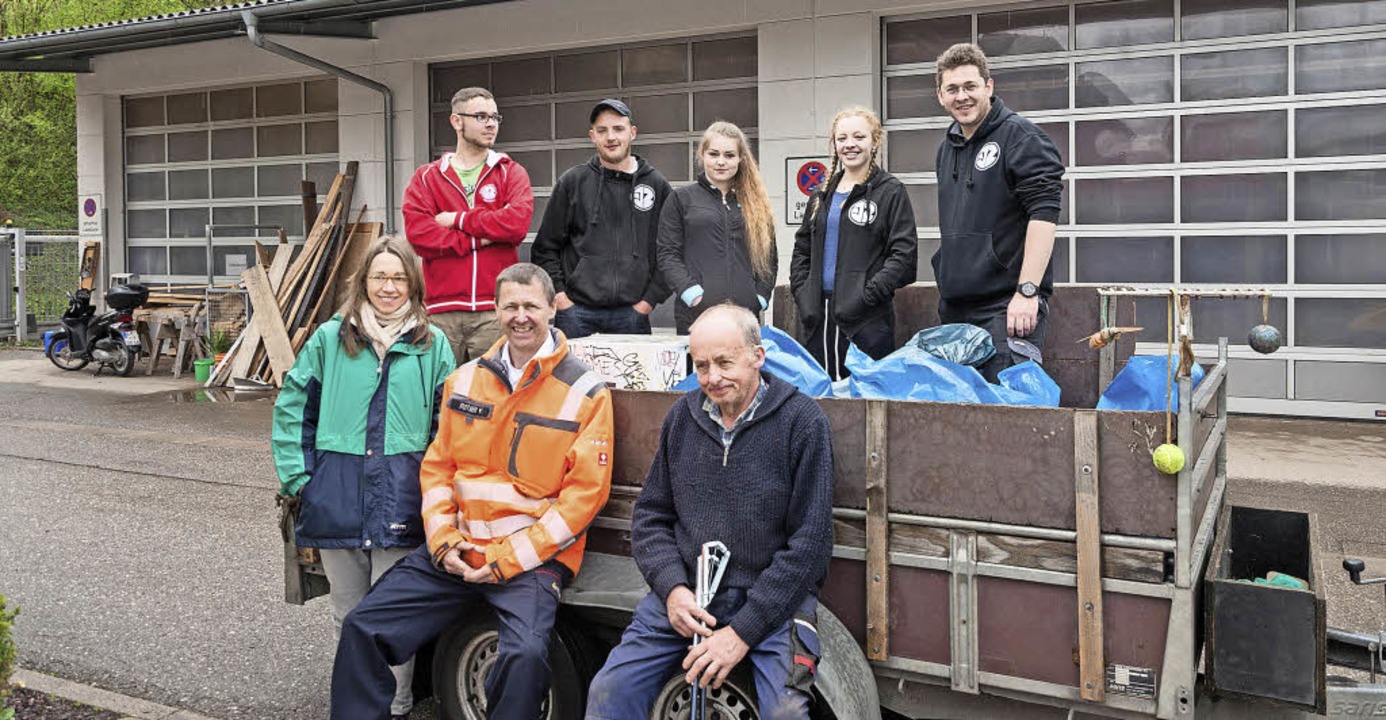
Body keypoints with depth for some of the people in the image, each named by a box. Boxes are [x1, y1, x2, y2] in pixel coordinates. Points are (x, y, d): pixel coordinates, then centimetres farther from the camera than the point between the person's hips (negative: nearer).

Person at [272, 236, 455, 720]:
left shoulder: (433, 345, 3)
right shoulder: (330, 338, 5)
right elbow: (292, 407, 9)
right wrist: (298, 475, 3)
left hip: (402, 499, -2)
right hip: (337, 497, 2)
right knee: (347, 614, 15)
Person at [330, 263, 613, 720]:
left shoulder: (585, 392, -5)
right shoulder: (465, 379, 10)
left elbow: (585, 493, -9)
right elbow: (437, 465, 13)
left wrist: (510, 558, -13)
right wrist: (443, 540, -3)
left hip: (534, 557, -5)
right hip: (455, 551, 5)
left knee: (525, 655, -29)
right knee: (362, 628, -3)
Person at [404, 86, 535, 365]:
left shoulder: (511, 173, 10)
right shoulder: (426, 177, 12)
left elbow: (518, 222, -9)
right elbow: (418, 234, -4)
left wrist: (458, 219, -4)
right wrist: (478, 239, -8)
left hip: (495, 310, -1)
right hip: (442, 310, 1)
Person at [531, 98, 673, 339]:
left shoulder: (657, 185, 6)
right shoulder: (572, 182, 5)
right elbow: (545, 248, 8)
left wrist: (651, 298, 1)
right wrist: (559, 294, -1)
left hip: (632, 313, 1)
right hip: (576, 313, 0)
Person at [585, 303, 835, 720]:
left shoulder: (802, 420, -8)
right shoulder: (683, 416, 6)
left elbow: (809, 542, -11)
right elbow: (650, 515, 11)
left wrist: (741, 632, -14)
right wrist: (672, 588, -8)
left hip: (772, 596, -3)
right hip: (684, 592, 4)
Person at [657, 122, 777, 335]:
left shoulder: (755, 204, 16)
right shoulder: (681, 199, 9)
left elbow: (770, 260, 17)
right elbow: (668, 255, 2)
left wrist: (759, 298, 2)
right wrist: (693, 294, -11)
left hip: (746, 316, 2)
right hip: (695, 315, -2)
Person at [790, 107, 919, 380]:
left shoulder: (891, 191, -2)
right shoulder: (822, 195, 16)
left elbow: (904, 254, -10)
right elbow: (802, 248, 21)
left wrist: (867, 295, -16)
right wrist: (801, 291, 6)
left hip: (867, 319, -6)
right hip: (819, 317, 6)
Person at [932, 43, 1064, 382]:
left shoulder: (1020, 136, -6)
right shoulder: (947, 147, 18)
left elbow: (1044, 214, -16)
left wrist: (1027, 290, -22)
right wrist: (948, 284, 18)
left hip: (1008, 304, -8)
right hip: (954, 306, 8)